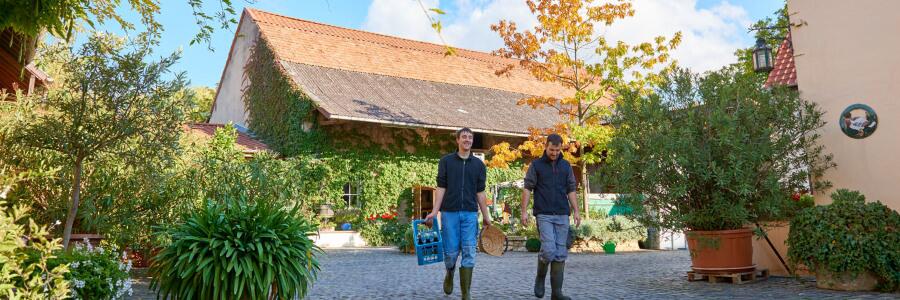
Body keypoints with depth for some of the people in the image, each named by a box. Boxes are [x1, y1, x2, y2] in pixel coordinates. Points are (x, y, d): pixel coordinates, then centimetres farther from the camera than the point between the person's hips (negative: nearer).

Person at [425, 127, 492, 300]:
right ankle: (449, 274, 34)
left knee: (469, 253, -3)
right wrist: (434, 211, -8)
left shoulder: (478, 164, 10)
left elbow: (480, 192, 10)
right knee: (451, 251, 1)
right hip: (449, 213, -1)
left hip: (470, 214, 1)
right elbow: (441, 187, 1)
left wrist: (486, 216, 5)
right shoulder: (446, 161, 5)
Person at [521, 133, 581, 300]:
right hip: (544, 215, -3)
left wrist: (576, 211, 6)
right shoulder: (536, 165, 2)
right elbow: (527, 188, 0)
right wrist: (524, 211, -8)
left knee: (560, 253, 1)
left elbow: (571, 190, 14)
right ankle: (540, 277, 13)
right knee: (549, 250, -15)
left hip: (562, 215, 4)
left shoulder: (566, 166, 12)